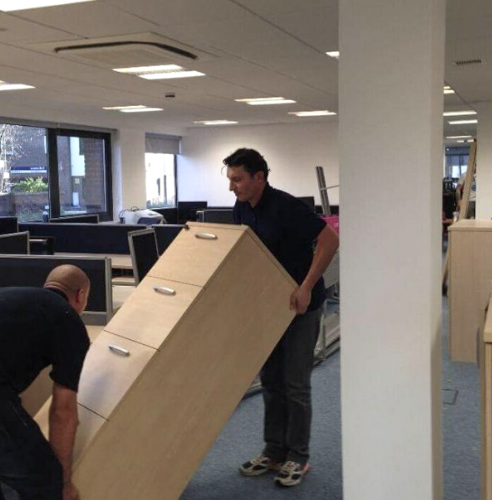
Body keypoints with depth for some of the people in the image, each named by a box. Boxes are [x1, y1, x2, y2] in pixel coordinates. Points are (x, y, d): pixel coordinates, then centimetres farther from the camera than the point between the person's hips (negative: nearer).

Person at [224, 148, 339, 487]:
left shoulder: (285, 206, -23)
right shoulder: (242, 209, 2)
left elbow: (330, 240, -25)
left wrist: (306, 287, -27)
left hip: (300, 305, -8)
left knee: (295, 382, -1)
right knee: (270, 380, 11)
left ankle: (298, 457, 13)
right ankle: (274, 451, 22)